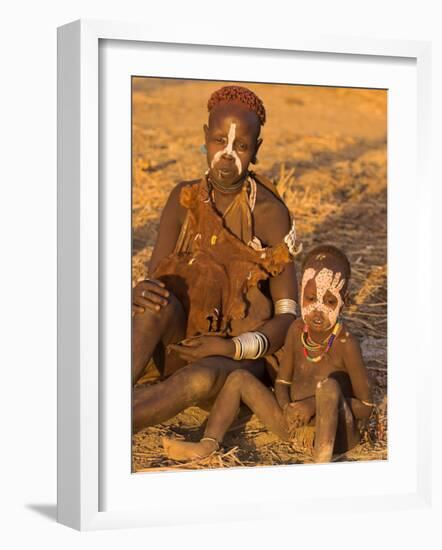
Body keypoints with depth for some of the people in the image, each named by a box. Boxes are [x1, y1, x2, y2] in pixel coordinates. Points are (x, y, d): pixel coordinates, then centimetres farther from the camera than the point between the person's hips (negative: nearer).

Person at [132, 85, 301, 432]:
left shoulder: (270, 214, -9)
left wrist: (232, 347, -24)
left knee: (201, 379, -38)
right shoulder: (185, 199, 3)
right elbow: (155, 277, 2)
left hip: (241, 355, -3)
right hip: (181, 340, 3)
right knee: (160, 302, -31)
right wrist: (140, 292, -23)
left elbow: (287, 318, -9)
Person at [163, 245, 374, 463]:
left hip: (337, 432, -6)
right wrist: (288, 408, -16)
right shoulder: (297, 330, -1)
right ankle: (208, 444, -20)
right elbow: (282, 382, 7)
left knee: (329, 385, -35)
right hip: (294, 423, 7)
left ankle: (322, 457, -41)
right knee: (239, 379, -2)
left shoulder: (346, 344, -17)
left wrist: (313, 404, -22)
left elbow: (365, 408, -13)